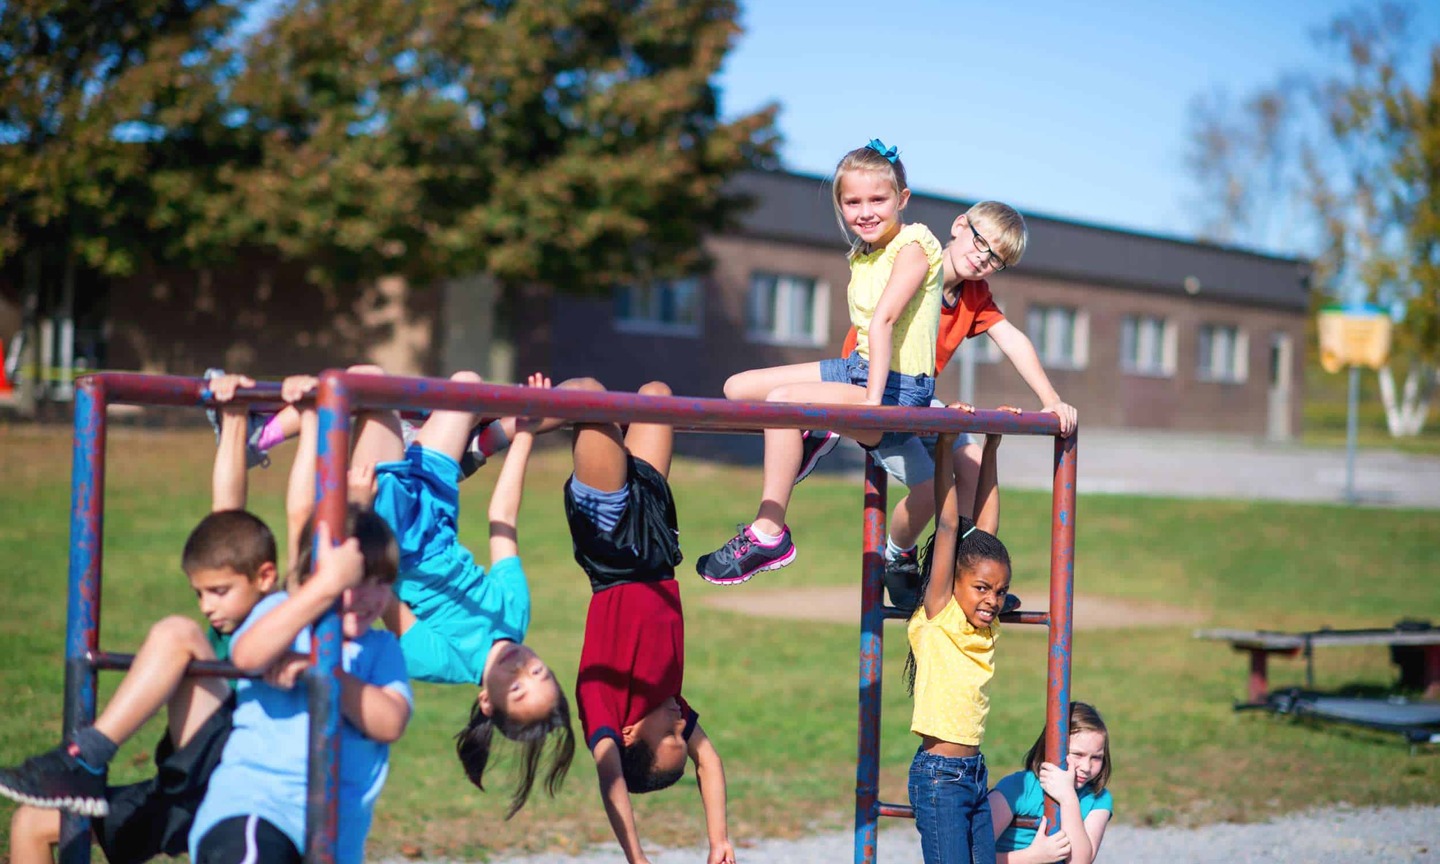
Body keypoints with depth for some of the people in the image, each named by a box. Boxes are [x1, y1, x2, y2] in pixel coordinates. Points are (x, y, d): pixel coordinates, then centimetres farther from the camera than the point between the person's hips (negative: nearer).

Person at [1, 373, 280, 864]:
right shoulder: (230, 625, 18)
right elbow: (226, 505, 20)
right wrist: (233, 417, 21)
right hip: (187, 794, 9)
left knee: (175, 634, -21)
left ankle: (83, 761, -26)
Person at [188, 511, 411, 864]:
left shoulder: (383, 649, 12)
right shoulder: (282, 610, 4)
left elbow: (390, 723, -8)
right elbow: (247, 655, -22)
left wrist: (317, 667, -19)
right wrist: (328, 584, -34)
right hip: (250, 810, -5)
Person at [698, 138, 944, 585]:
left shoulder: (913, 247, -14)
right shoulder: (861, 256, 13)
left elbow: (883, 321, -23)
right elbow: (866, 330, 13)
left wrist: (873, 402, -32)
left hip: (899, 391, -9)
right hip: (858, 369, 9)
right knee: (738, 387, 4)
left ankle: (768, 534, -23)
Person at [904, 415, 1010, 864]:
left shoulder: (984, 625, 7)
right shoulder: (938, 619, -8)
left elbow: (985, 528, 9)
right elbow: (947, 527, -11)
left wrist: (991, 447, 10)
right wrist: (946, 447, -13)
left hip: (975, 774, 7)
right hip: (938, 776, -7)